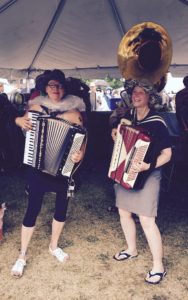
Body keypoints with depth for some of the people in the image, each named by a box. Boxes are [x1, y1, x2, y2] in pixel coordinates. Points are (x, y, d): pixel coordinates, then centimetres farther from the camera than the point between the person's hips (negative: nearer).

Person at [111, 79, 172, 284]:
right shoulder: (128, 116, 4)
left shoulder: (156, 123, -16)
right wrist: (116, 134, 2)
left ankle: (158, 267, 8)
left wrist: (148, 166, -31)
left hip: (146, 176, -7)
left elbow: (167, 153, -17)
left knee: (146, 220, -8)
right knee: (124, 212, 16)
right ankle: (131, 249, 38)